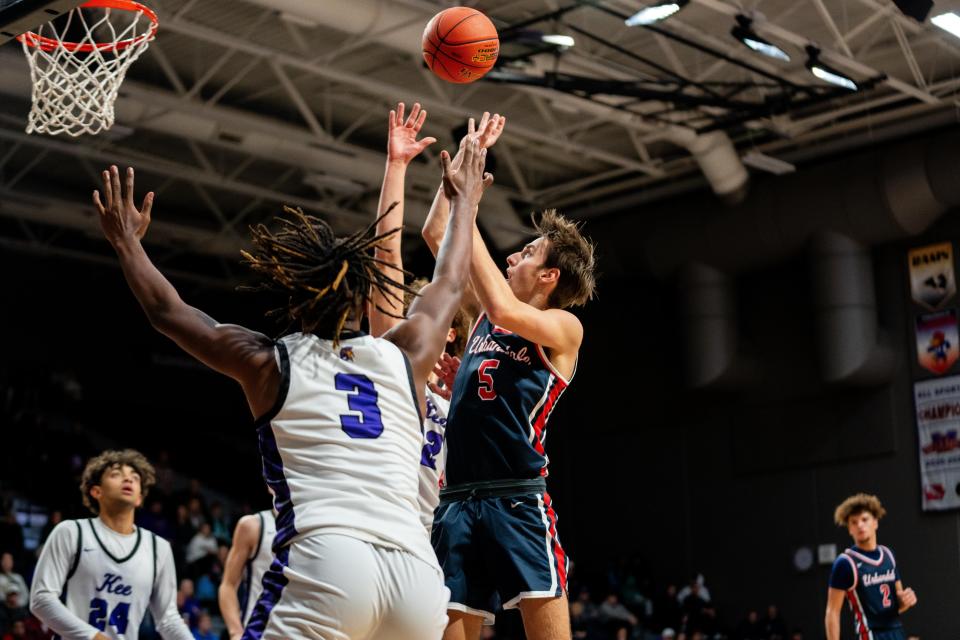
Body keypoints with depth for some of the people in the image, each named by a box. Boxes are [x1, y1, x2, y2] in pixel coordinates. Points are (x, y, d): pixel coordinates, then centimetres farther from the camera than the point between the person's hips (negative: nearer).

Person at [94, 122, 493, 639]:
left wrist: (126, 241, 43)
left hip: (325, 562, -4)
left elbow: (165, 311, 28)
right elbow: (450, 285, 39)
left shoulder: (269, 363, 13)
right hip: (416, 571, 4)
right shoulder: (405, 356, 19)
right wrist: (464, 203, 55)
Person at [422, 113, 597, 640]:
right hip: (457, 500, 6)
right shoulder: (484, 315, 19)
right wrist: (462, 161, 19)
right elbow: (435, 234, 22)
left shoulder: (564, 327, 2)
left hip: (518, 499, -6)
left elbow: (504, 309, -19)